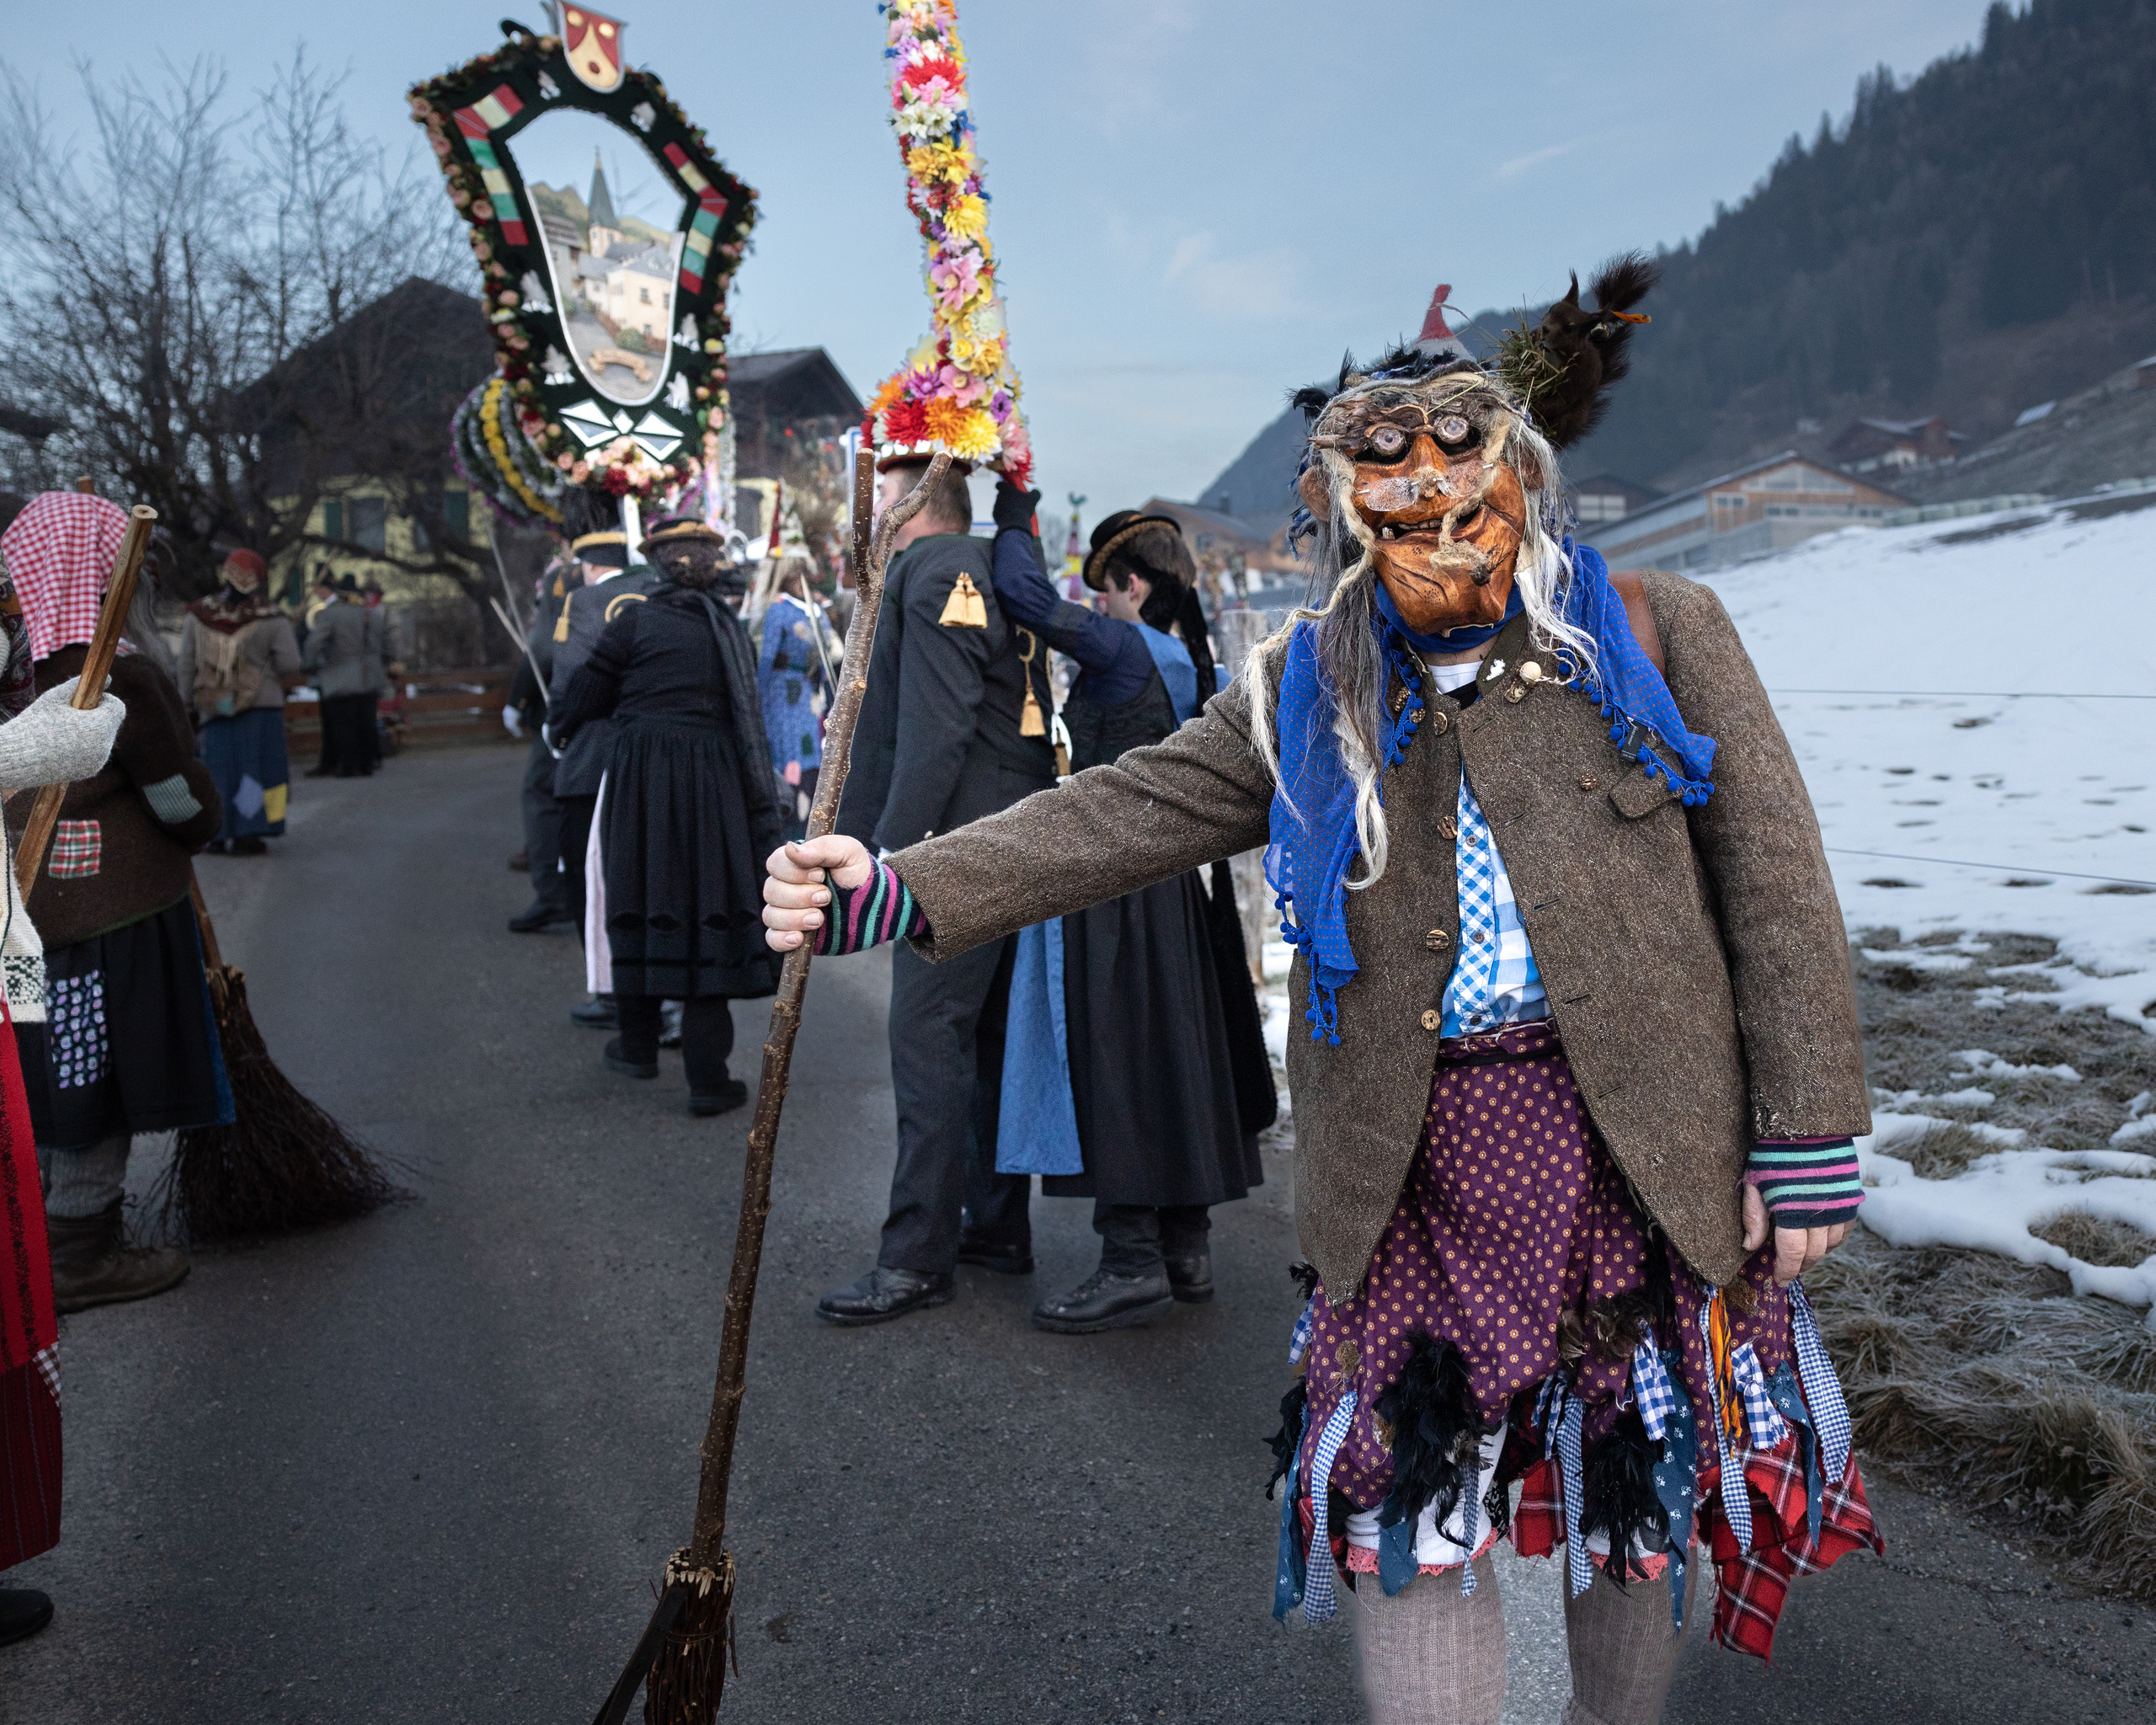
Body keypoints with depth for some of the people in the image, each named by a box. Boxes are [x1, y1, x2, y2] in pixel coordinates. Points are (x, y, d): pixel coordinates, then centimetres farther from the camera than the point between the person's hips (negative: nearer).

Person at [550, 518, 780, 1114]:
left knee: (640, 904, 13)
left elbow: (588, 694, 0)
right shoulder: (733, 631, 8)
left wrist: (563, 729, 20)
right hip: (715, 785, 2)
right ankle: (707, 1075, 0)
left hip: (640, 779, -2)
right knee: (708, 912, 2)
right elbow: (744, 715, 12)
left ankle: (638, 1046, 27)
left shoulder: (635, 622, -4)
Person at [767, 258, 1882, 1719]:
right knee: (1404, 1505, 1)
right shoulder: (1312, 694, 6)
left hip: (1642, 1142, 0)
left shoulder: (1659, 635, 1)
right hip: (1414, 1160, 1)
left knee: (1641, 1496, 13)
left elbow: (1776, 891, 0)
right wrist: (901, 888, -14)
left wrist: (1808, 1144, -4)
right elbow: (1126, 812, -1)